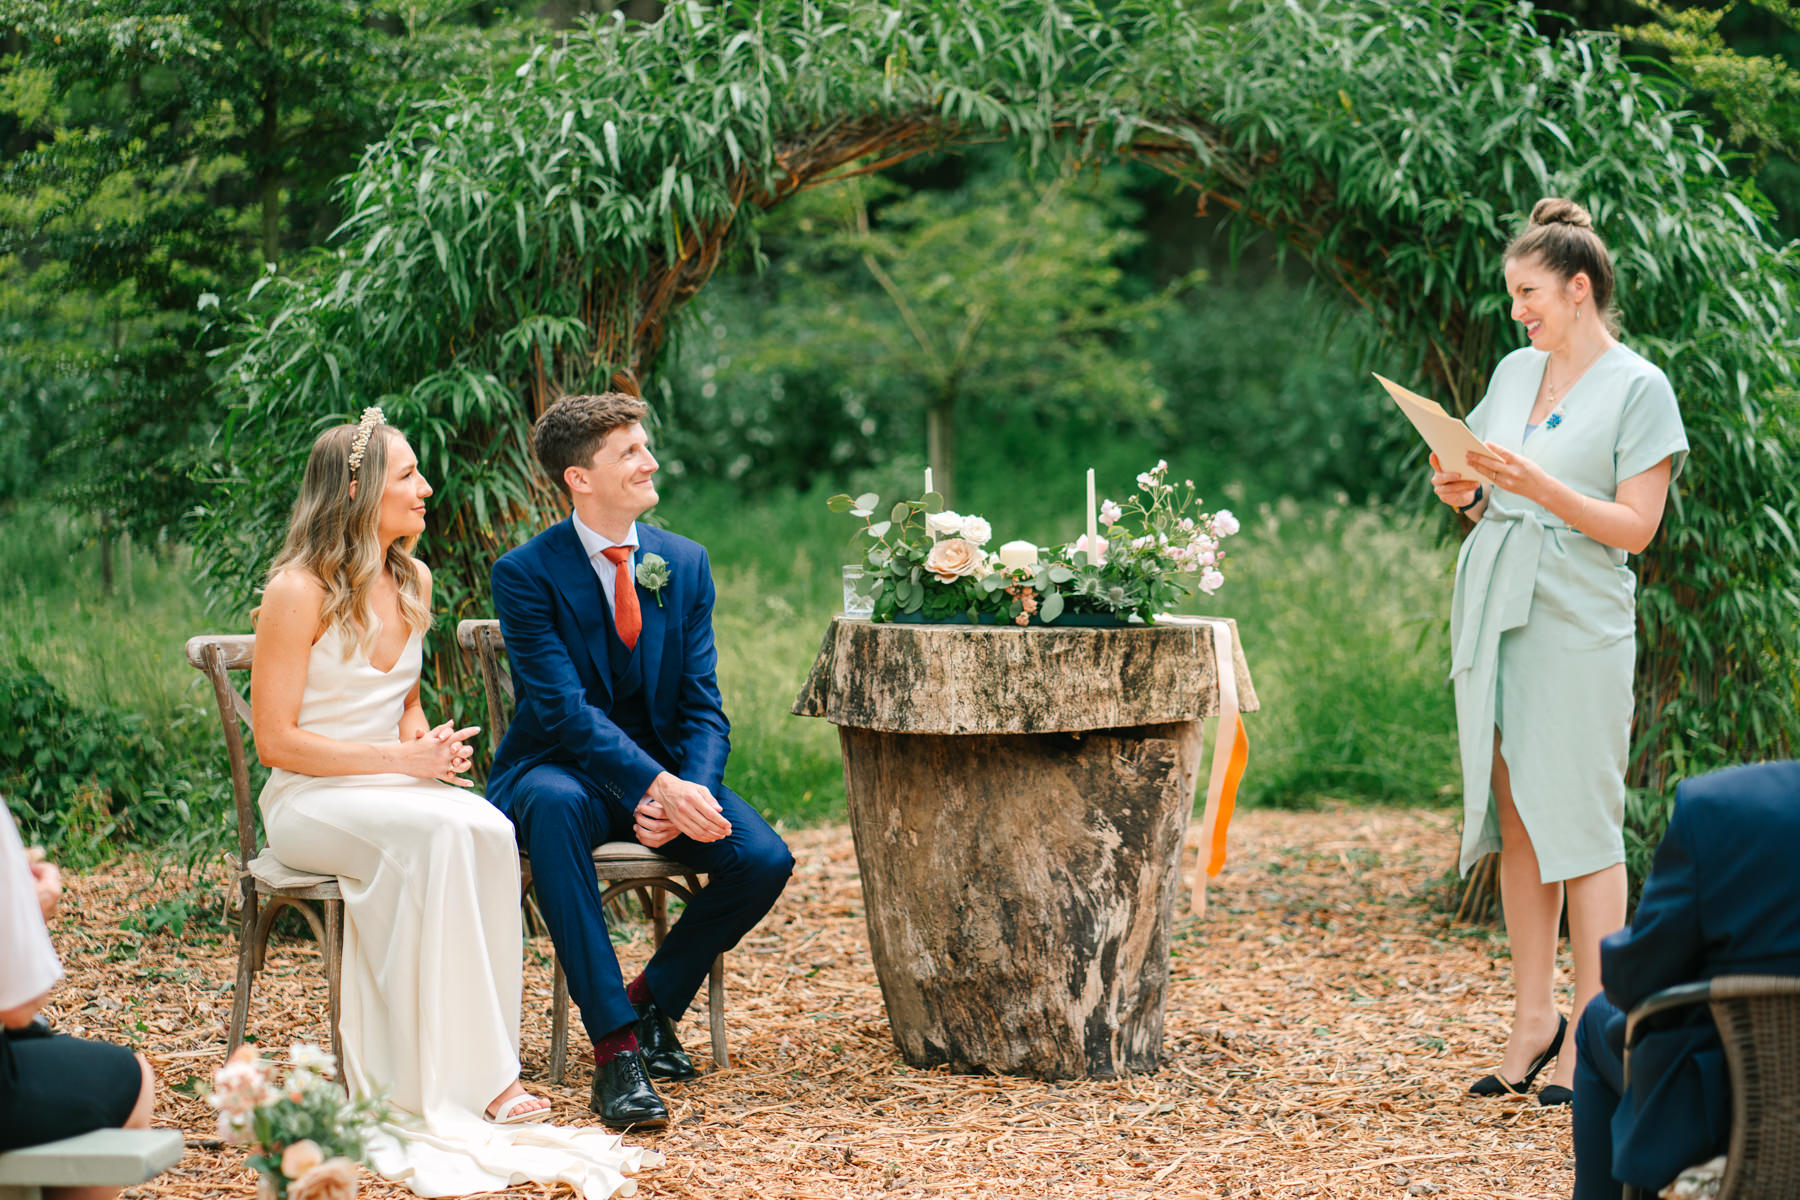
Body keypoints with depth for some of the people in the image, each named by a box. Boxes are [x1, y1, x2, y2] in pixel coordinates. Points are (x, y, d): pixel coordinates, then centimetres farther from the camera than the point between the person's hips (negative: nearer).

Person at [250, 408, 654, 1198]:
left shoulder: (411, 582, 12)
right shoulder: (299, 591, -11)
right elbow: (275, 741, -13)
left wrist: (425, 740, 2)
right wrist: (403, 760, -17)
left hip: (393, 786, 6)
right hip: (310, 800, -6)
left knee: (490, 832, -28)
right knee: (445, 832, -35)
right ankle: (474, 1078, -31)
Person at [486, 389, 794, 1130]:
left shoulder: (685, 564, 3)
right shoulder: (527, 574, -12)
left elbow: (703, 708, -1)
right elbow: (566, 709, -22)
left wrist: (688, 796, -22)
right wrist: (663, 789, -35)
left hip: (666, 769, 4)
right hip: (566, 769, -4)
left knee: (765, 860, -22)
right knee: (554, 804, -40)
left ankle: (654, 998, 5)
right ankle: (614, 1047, -39)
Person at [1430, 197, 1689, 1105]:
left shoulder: (1638, 389, -4)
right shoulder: (1513, 372, 15)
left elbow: (1635, 526, -10)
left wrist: (1538, 485, -18)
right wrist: (1462, 493, 0)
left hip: (1579, 622, -6)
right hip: (1493, 612, 6)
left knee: (1581, 822, -6)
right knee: (1515, 820, 6)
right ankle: (1532, 1021, 12)